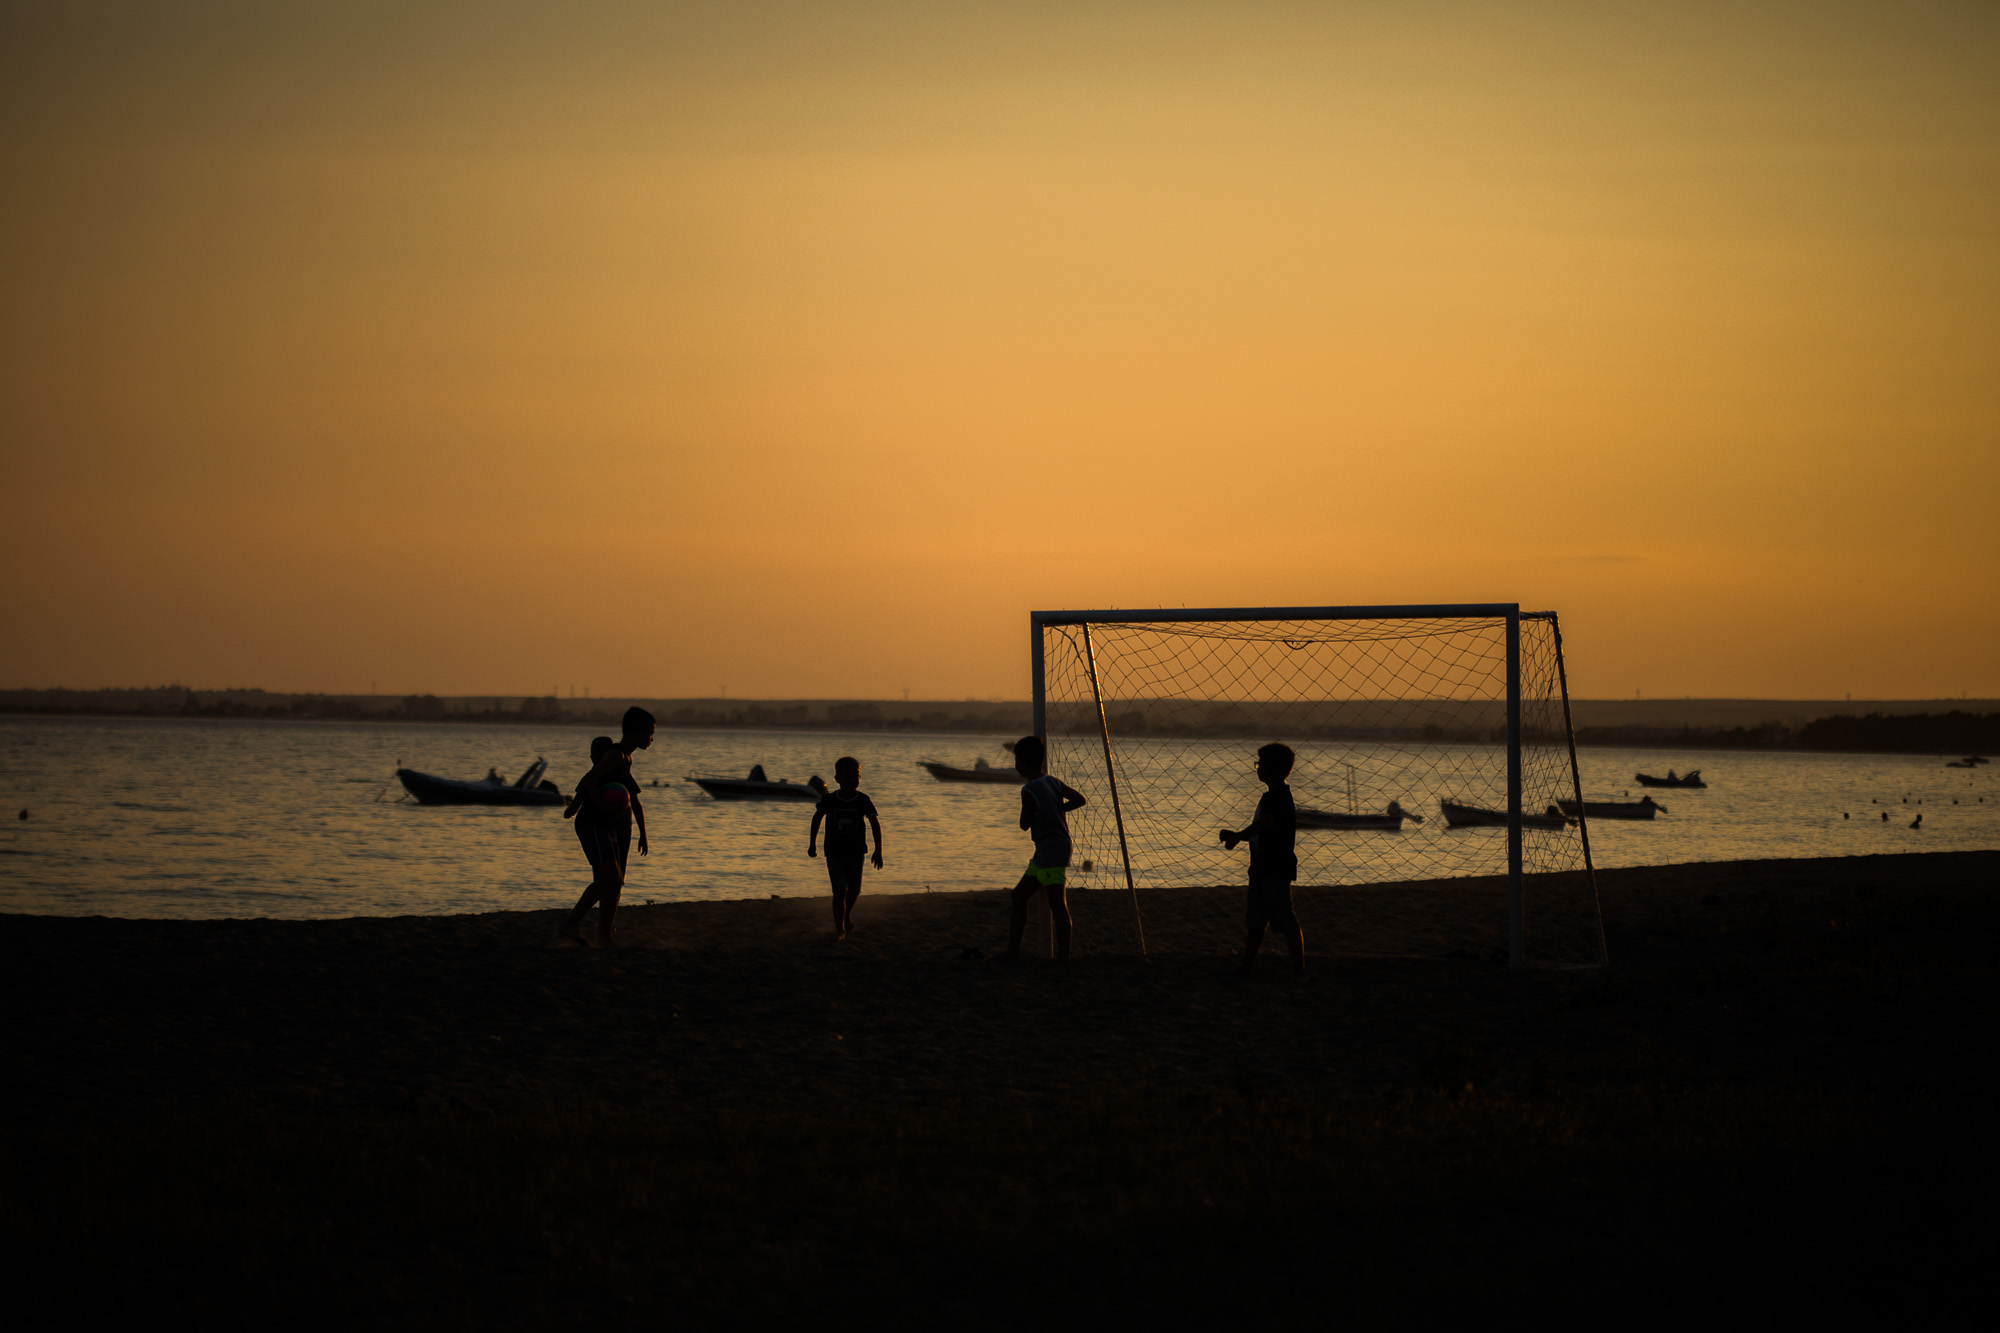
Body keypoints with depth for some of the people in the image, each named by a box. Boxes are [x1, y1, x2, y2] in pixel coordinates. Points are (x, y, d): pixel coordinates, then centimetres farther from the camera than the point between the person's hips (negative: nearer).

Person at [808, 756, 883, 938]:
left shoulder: (863, 801, -10)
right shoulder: (829, 800, -12)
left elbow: (875, 824, -3)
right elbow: (817, 818, 6)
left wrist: (878, 850, -7)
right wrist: (812, 843, 10)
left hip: (856, 852, 2)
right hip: (834, 853, -2)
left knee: (854, 889, 13)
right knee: (840, 890, -9)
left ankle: (847, 914, 43)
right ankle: (839, 928, -1)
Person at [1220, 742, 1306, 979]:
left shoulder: (1279, 797, -16)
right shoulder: (1271, 796, 16)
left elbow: (1262, 825, -26)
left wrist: (1236, 836, -14)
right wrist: (1236, 835, 3)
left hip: (1277, 870, -10)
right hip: (1262, 868, 10)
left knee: (1285, 920, -6)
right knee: (1255, 921, 14)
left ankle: (1299, 970, -1)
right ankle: (1246, 966, 21)